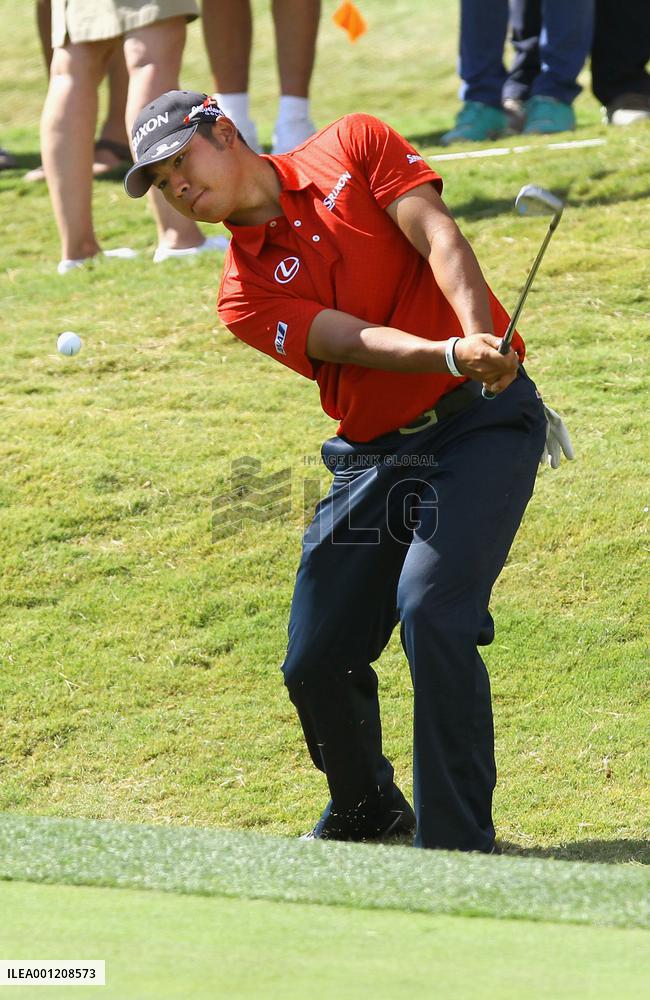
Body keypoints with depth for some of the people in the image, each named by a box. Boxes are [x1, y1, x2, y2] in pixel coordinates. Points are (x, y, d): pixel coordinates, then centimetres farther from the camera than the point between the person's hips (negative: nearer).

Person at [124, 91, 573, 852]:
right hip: (374, 458, 4)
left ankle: (458, 843, -14)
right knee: (315, 662, 3)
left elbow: (436, 235, -11)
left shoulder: (354, 146, 1)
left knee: (432, 611, -23)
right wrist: (452, 356, -33)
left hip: (484, 420, -4)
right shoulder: (245, 295, 2)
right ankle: (367, 812, 33)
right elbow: (354, 341, -14)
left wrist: (482, 337, -29)